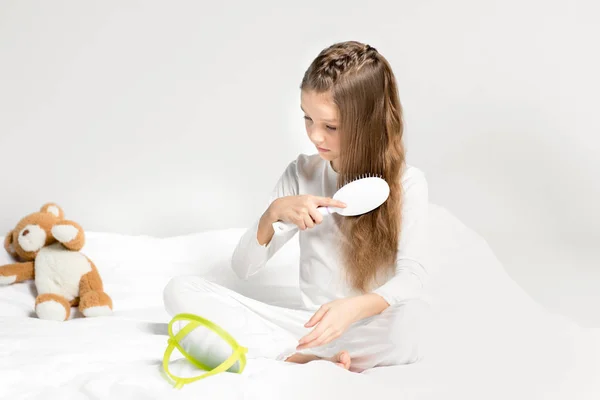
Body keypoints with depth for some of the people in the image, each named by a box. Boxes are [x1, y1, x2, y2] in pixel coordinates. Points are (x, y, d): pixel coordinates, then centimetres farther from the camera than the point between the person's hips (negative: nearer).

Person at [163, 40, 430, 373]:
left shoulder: (406, 183, -5)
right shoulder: (301, 173, 5)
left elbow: (412, 277, -18)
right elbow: (243, 267, 5)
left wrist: (354, 307, -39)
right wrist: (275, 211, -15)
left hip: (370, 335, -4)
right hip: (311, 325, 4)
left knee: (415, 317, -40)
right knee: (180, 290, -13)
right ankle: (305, 361, -29)